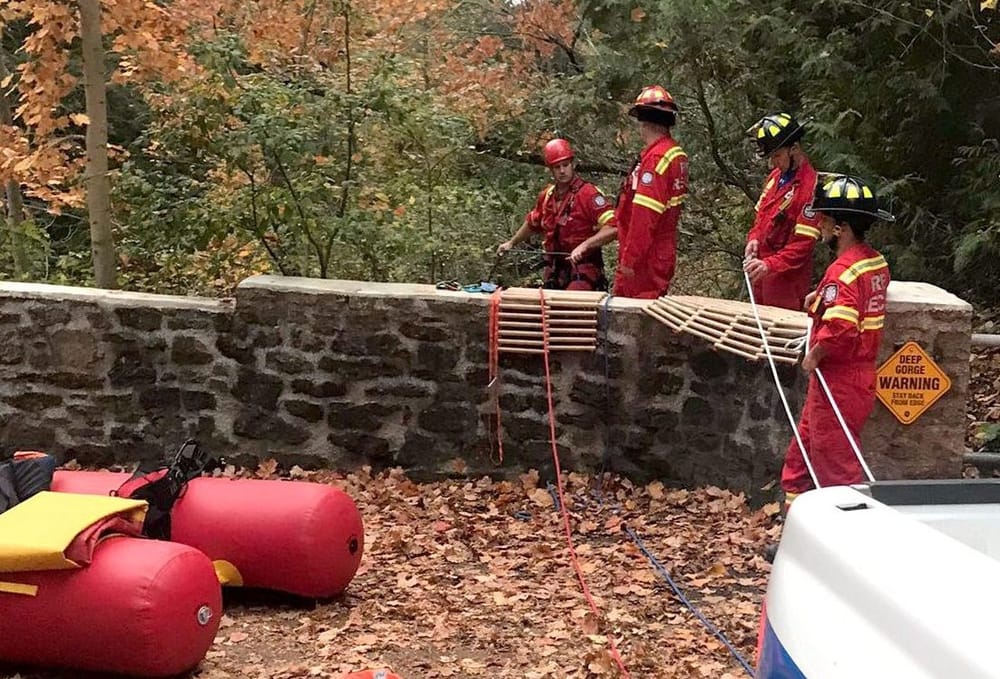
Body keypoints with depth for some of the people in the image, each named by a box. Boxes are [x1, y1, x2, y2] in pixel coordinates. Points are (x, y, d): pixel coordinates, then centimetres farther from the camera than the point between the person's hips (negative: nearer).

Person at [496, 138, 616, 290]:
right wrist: (512, 242, 36)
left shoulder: (589, 194, -10)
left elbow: (612, 227, -21)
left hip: (583, 271, -7)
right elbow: (532, 223, 33)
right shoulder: (547, 196, 12)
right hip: (555, 271, 7)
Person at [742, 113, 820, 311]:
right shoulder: (776, 176, 8)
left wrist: (769, 265, -28)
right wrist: (754, 239, -1)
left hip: (787, 278, -8)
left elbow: (803, 243, -20)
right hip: (761, 273, 8)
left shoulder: (810, 185, -18)